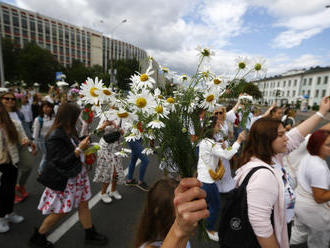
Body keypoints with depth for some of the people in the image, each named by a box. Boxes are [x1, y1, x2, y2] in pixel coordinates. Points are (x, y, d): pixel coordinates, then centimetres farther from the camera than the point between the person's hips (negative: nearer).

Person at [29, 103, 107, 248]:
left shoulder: (69, 131, 1)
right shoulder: (55, 137, -25)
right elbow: (62, 162, -27)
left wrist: (83, 145, 4)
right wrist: (80, 149, -26)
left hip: (76, 176, 8)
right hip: (63, 181, -8)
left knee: (83, 204, 16)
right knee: (60, 212, 11)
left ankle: (90, 235, 34)